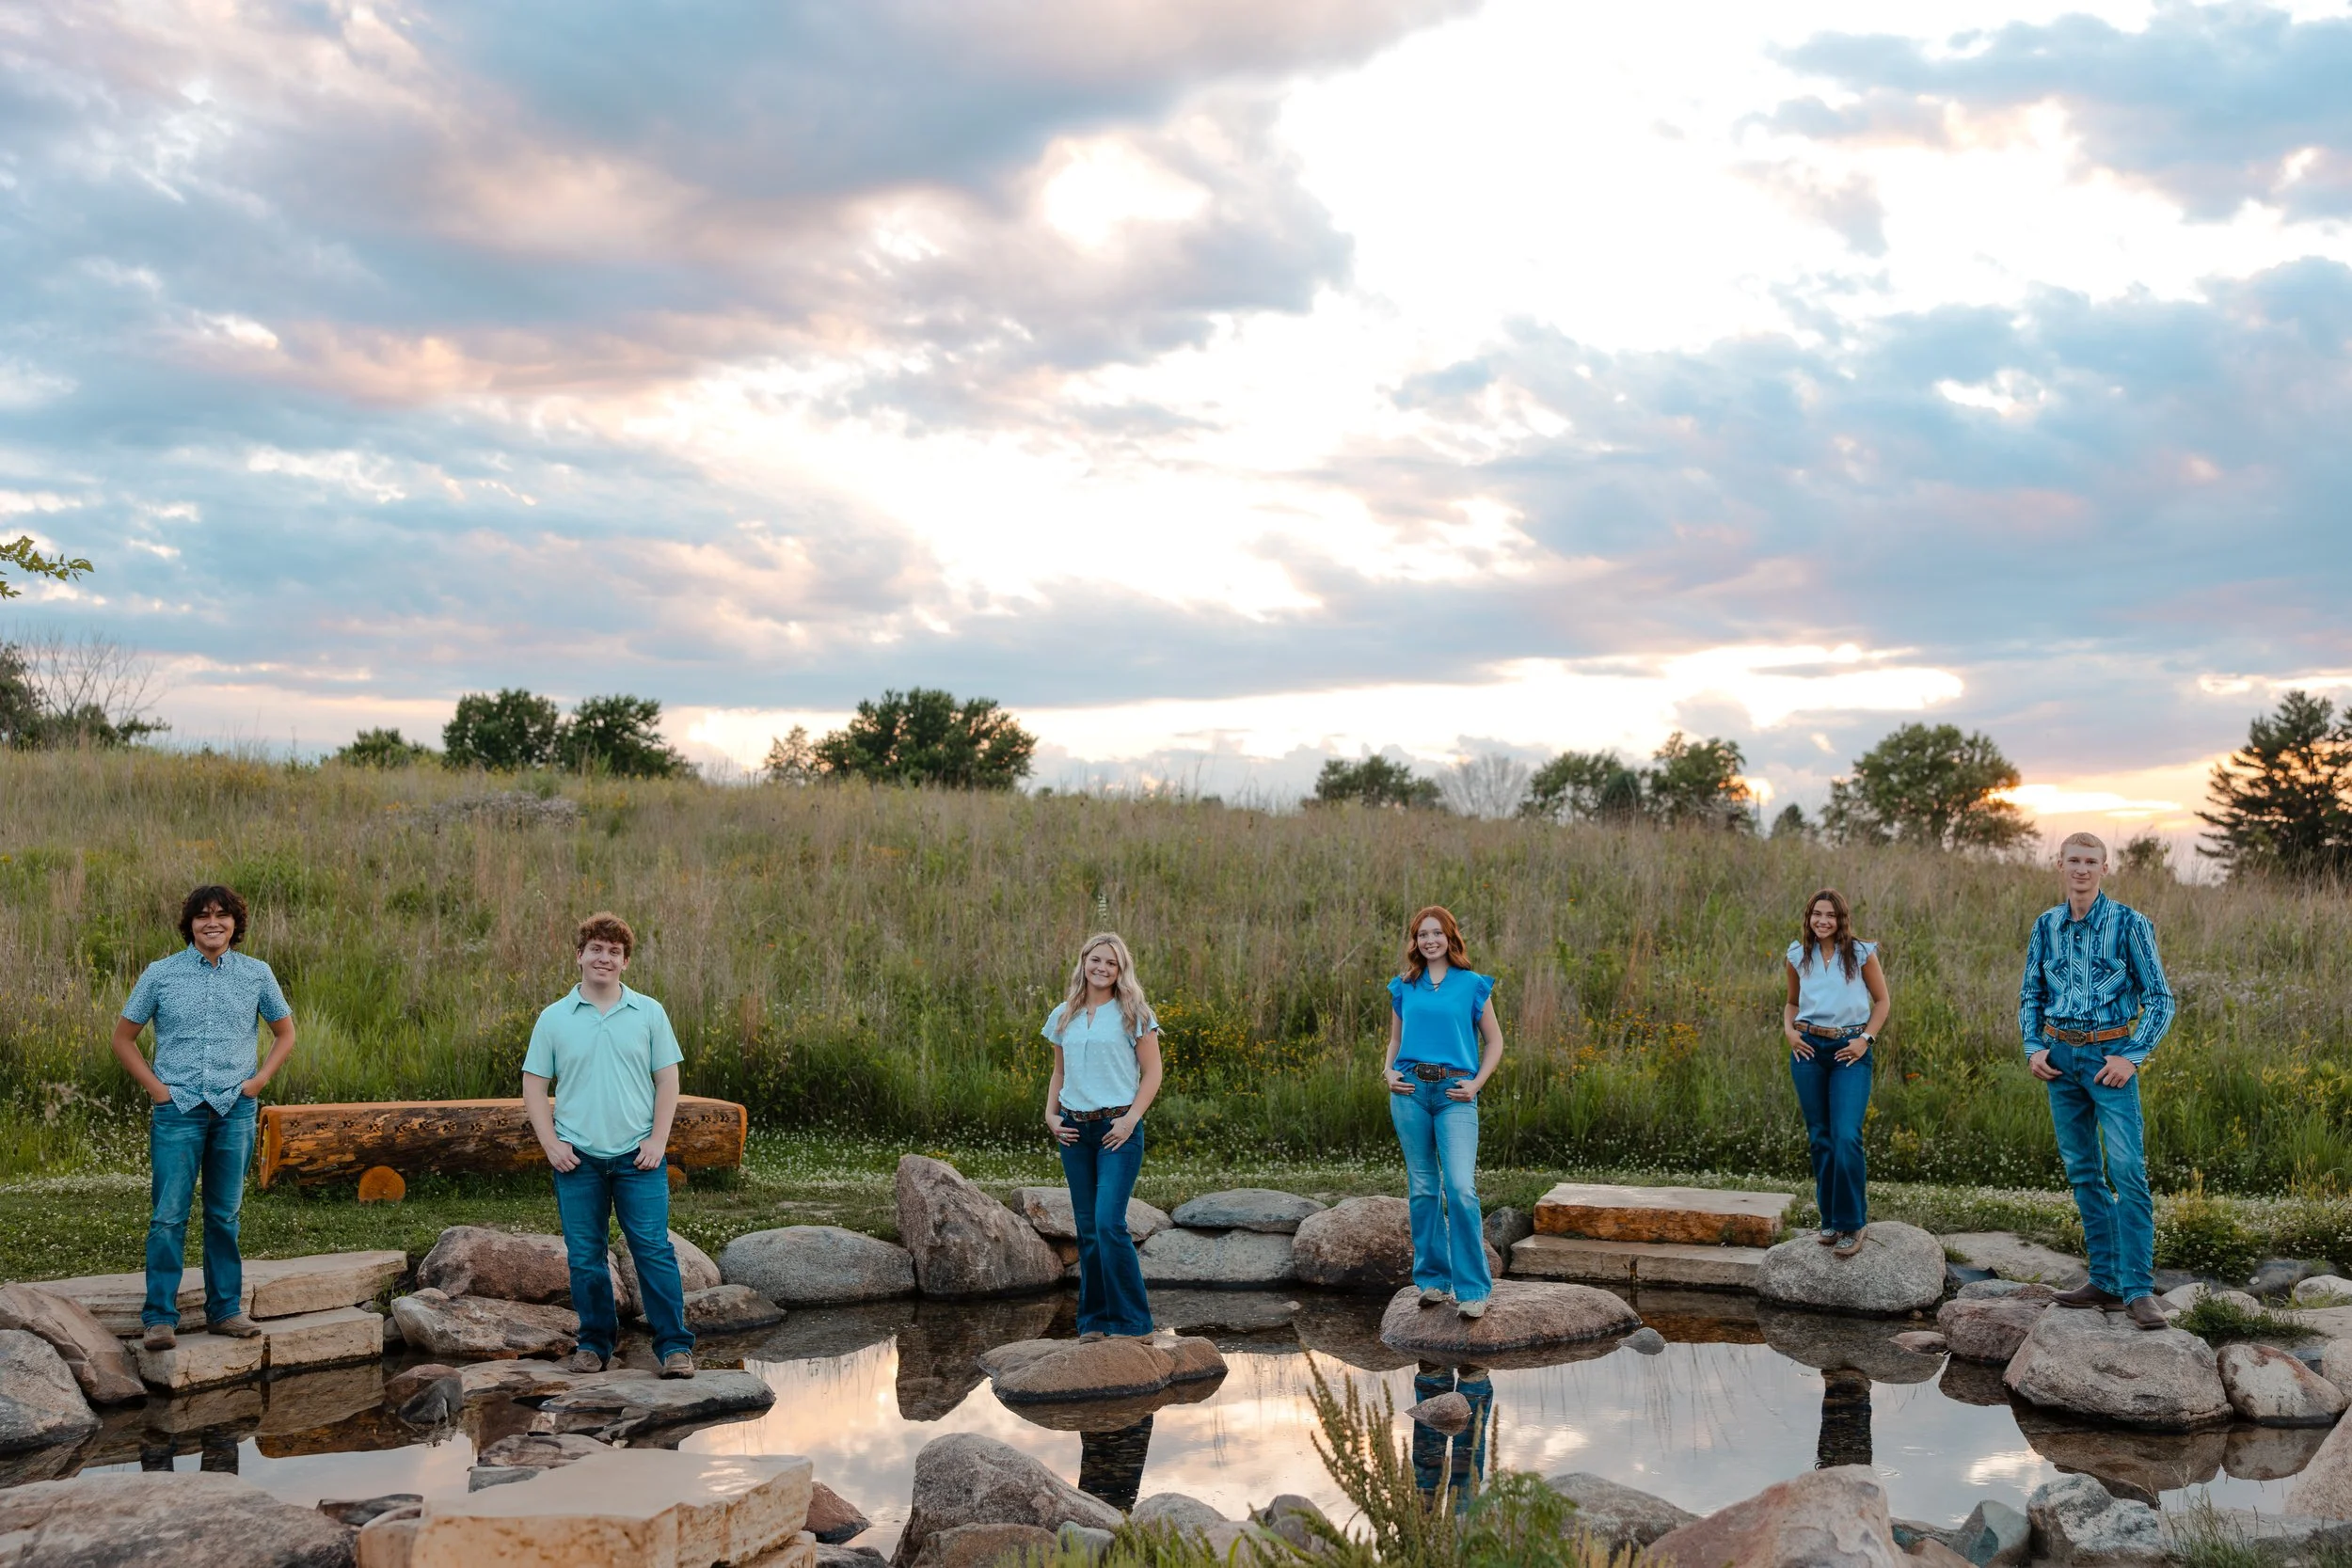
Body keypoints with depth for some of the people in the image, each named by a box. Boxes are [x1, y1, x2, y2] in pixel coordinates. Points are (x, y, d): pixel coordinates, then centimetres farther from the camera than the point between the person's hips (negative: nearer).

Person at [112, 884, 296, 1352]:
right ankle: (159, 1318, 0)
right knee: (168, 1217, -6)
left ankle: (225, 1309, 16)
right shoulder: (160, 975, 1)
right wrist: (155, 1087, -2)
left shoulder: (256, 974, 5)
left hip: (235, 1109, 2)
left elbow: (285, 1032, 17)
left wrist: (258, 1080, 4)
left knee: (225, 1216, 8)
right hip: (177, 1109, -2)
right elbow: (123, 1038, 8)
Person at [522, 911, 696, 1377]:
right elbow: (533, 1086, 7)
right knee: (585, 1256, 5)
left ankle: (675, 1346, -2)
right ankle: (595, 1343, 18)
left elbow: (667, 1080, 5)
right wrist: (551, 1143, -3)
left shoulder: (649, 1013, 5)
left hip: (637, 1156, -1)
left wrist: (657, 1141, -4)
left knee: (654, 1250, -6)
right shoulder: (554, 1019, 6)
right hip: (577, 1159, 1)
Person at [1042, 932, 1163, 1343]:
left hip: (1117, 1130, -5)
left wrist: (1131, 1119, -12)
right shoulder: (1063, 1016, 11)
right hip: (1074, 1131, 5)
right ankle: (1094, 1321, 15)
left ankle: (1134, 1324, -9)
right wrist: (1050, 1114, 6)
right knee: (1087, 1229, 7)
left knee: (1110, 1224, -15)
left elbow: (1152, 1073, -2)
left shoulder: (1133, 1014, -1)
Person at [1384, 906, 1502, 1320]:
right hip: (1410, 1091, 3)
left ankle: (1473, 1288, -7)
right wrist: (1389, 1072, 2)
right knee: (1422, 1189, 7)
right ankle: (1434, 1279, 17)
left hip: (1454, 1094, -3)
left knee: (1460, 1189, -13)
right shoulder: (1404, 987, 11)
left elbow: (1494, 1041, 8)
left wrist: (1476, 1084, -4)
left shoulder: (1472, 985, 3)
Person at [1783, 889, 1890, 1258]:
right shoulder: (1798, 956, 8)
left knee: (1846, 1137, -15)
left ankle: (1852, 1223, -5)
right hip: (1809, 1048, 3)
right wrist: (1789, 1031, 1)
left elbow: (1882, 1000, 7)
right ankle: (1830, 1220, 18)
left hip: (1850, 1051, -3)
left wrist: (1866, 1039, -5)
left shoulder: (1861, 954, 0)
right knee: (1820, 1138, 7)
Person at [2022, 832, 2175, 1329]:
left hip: (2108, 1056, -5)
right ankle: (2105, 1279, 14)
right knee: (2083, 1171, 8)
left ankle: (2138, 1288, -12)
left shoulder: (2129, 924, -5)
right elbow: (2030, 995, 17)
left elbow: (2160, 998, -3)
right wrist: (2033, 1048, 3)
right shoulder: (2046, 926, 8)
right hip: (2059, 1056, 5)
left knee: (2127, 1170, -13)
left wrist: (2132, 1056, -11)